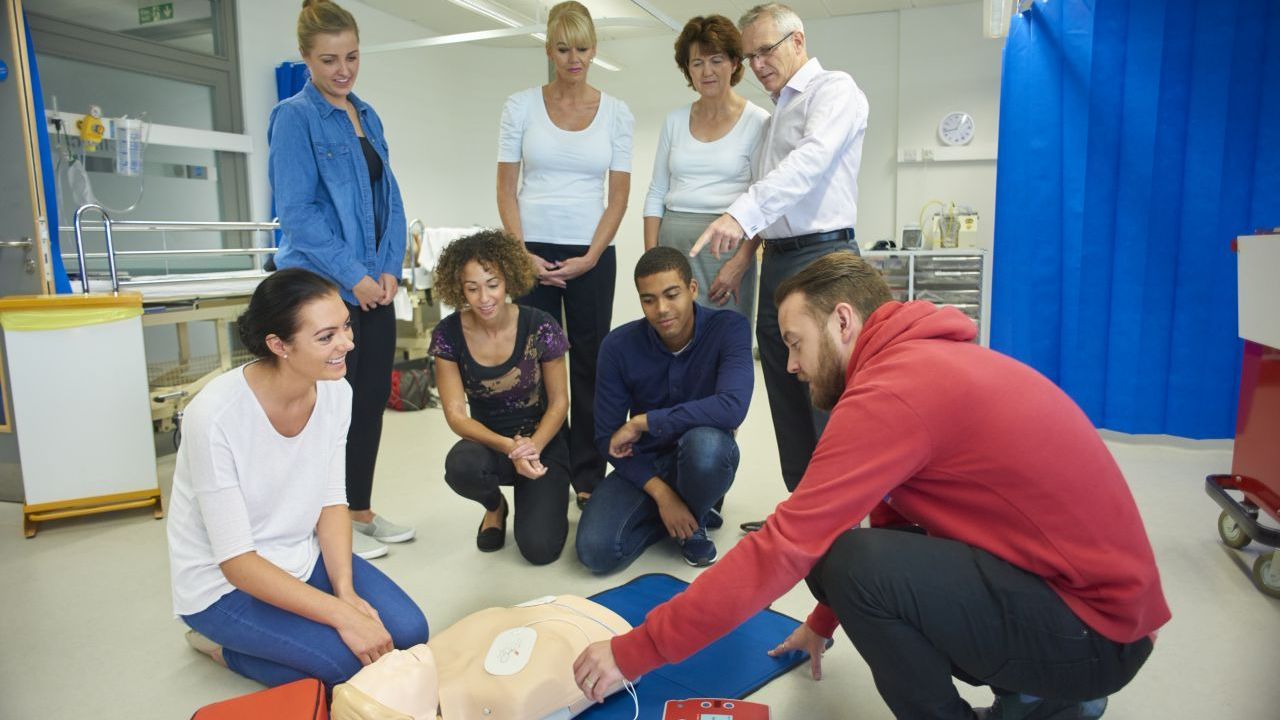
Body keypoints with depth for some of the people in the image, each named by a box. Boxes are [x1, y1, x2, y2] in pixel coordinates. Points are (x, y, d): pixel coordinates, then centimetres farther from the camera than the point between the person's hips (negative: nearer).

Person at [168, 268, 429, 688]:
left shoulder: (335, 390, -11)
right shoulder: (216, 415, -29)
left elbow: (332, 500, -2)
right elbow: (236, 561, -25)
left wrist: (346, 590, -15)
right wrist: (342, 615, -28)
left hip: (303, 558, 6)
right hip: (223, 584, -5)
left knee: (407, 632, -9)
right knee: (352, 660, -21)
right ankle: (226, 647, 5)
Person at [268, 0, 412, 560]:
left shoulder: (366, 117, 14)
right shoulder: (294, 118, -6)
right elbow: (296, 212, -13)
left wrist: (390, 269, -1)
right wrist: (354, 275, -16)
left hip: (374, 285, 7)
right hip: (322, 286, -7)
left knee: (373, 397, 10)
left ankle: (361, 510, 25)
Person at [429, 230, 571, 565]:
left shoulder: (540, 327, -16)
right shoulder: (448, 334, -12)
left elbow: (559, 402, -7)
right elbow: (456, 414, -11)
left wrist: (532, 446, -25)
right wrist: (509, 447, -27)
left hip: (542, 443, -1)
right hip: (488, 442, 1)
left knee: (539, 548, -19)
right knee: (461, 467, -36)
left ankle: (536, 499, 20)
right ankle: (495, 506, 4)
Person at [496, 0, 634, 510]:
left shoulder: (616, 113, 4)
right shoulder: (521, 106, 3)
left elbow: (619, 196, 2)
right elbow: (506, 189, 2)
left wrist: (591, 257, -7)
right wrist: (522, 254, -8)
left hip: (592, 255, 1)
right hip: (532, 252, 0)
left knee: (589, 364, 6)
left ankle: (587, 474, 18)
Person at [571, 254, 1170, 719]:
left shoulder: (891, 391, -23)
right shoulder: (926, 361, 7)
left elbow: (783, 549, -24)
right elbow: (886, 525, 16)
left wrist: (634, 651, -16)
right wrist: (824, 623, 25)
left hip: (1092, 628, -9)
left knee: (852, 560, -23)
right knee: (862, 551, 6)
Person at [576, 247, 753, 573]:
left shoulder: (729, 328, -19)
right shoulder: (619, 346, -14)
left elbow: (732, 407, -35)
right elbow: (607, 437, -10)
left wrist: (642, 422, -30)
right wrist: (661, 493, -21)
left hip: (702, 455, -2)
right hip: (644, 463, 2)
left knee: (705, 441, -39)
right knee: (596, 551, -21)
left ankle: (694, 523, -4)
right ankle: (689, 514, 8)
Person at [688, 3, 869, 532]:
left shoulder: (833, 89, -3)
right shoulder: (778, 112, 22)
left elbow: (811, 160, -22)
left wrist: (742, 213, -33)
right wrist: (743, 251, 8)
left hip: (821, 256, -9)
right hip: (777, 260, 9)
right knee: (788, 400, 11)